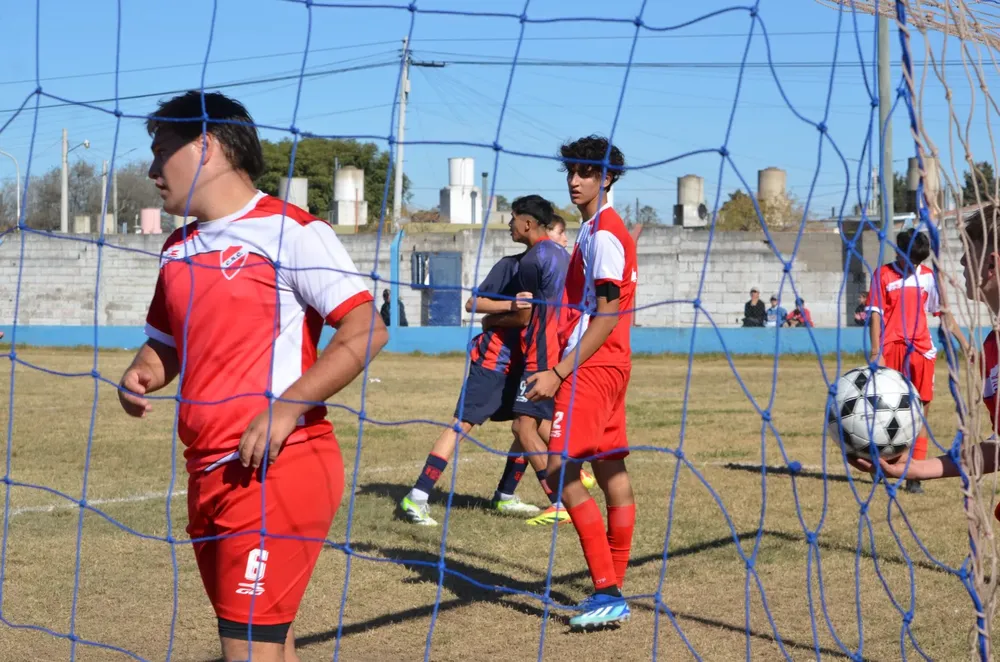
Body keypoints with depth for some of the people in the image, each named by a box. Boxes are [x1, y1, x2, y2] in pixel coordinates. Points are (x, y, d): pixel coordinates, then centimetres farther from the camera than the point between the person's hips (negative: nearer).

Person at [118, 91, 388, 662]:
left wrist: (287, 407, -22)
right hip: (210, 472, 8)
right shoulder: (179, 249, 16)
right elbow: (166, 346, 29)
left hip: (278, 468, -8)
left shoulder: (289, 229, -8)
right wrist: (141, 376, 5)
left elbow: (367, 329, -14)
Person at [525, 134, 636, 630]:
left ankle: (607, 592, -15)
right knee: (610, 472, 10)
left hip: (591, 366, -10)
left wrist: (559, 372, -21)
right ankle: (612, 593, 15)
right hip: (608, 366, 10)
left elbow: (606, 316, -19)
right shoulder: (598, 231, 18)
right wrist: (563, 368, 21)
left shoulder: (602, 234, -13)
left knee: (560, 471, -13)